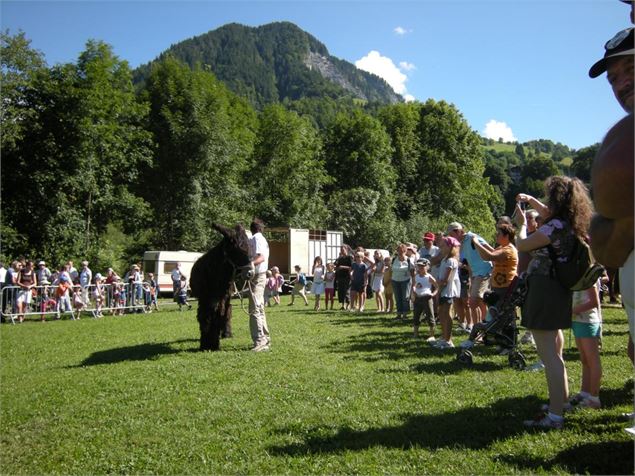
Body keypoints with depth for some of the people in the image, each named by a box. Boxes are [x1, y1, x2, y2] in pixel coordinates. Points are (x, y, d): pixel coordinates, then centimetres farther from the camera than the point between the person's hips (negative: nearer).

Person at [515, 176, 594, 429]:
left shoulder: (556, 226, -19)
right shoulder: (570, 224, 9)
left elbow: (521, 245, -13)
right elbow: (548, 214, 32)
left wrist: (522, 223, 3)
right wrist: (531, 200, 23)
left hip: (544, 289, -10)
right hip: (559, 290, 10)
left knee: (548, 354, -8)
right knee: (555, 351, 23)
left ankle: (555, 416, -5)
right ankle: (562, 401, 38)